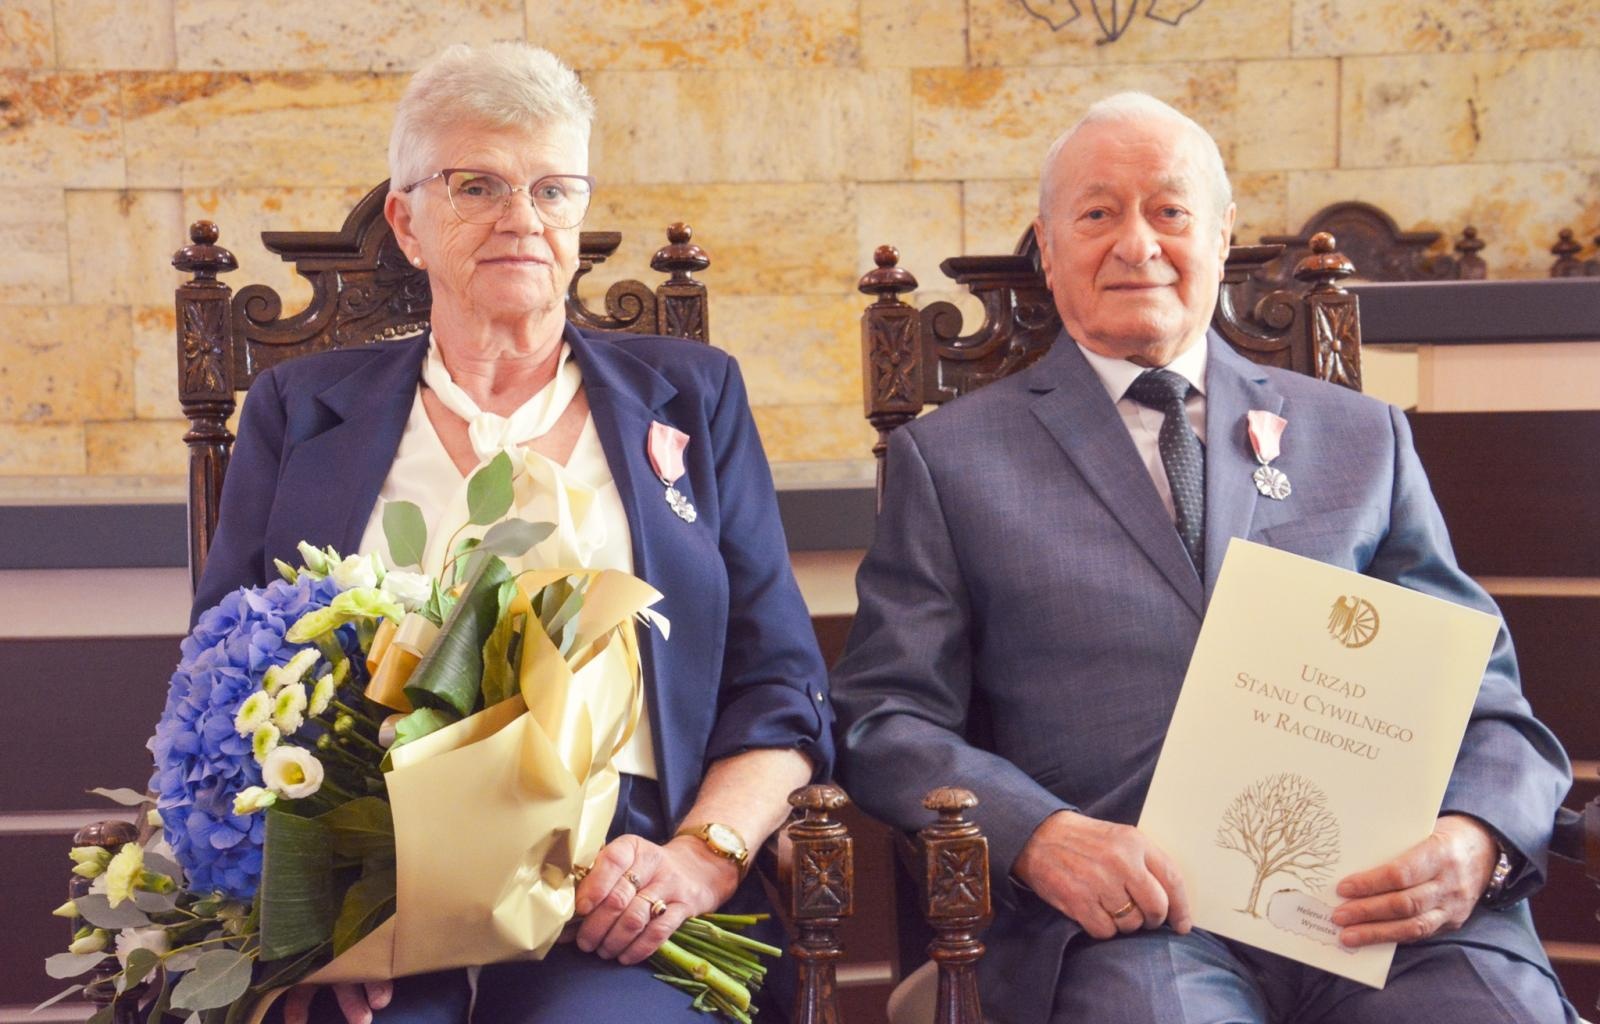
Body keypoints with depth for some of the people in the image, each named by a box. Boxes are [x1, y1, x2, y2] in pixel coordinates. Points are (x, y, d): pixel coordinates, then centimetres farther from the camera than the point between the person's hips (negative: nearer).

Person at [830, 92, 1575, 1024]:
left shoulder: (1363, 440, 18)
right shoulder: (951, 457, 12)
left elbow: (1483, 698, 15)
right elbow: (886, 719, 5)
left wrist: (1475, 841, -8)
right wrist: (1040, 836, -15)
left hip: (1371, 898, 3)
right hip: (1121, 918, -3)